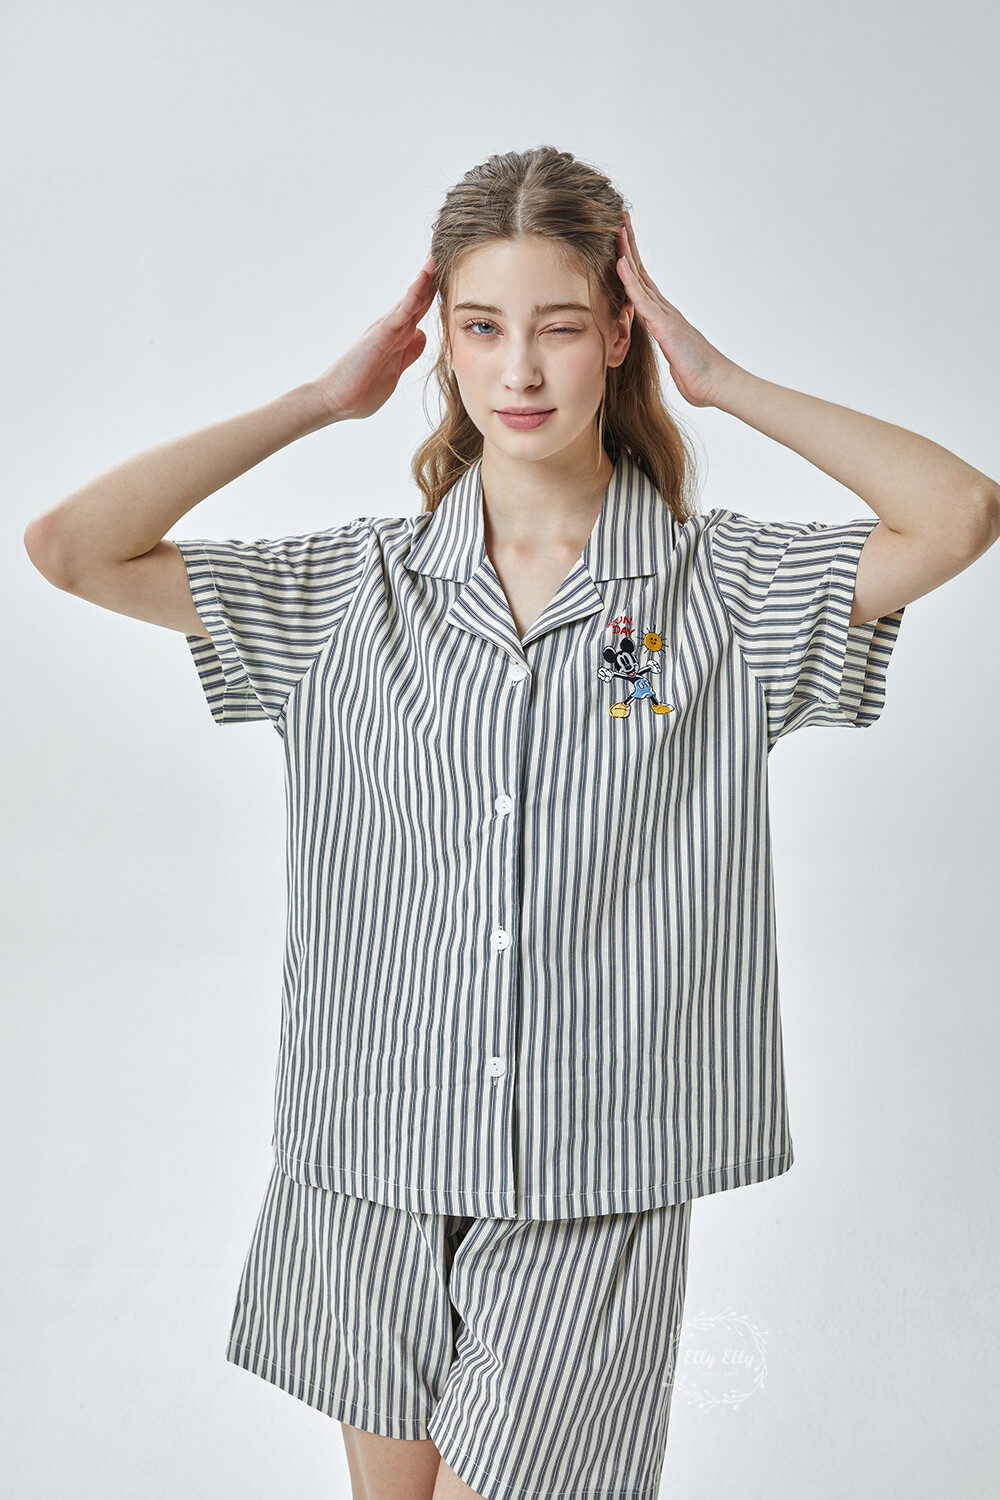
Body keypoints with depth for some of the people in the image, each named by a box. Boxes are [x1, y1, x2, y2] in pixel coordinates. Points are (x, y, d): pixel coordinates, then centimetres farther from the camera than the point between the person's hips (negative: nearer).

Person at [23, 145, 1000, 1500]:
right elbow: (70, 548, -3)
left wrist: (722, 381, -10)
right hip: (374, 1167, 3)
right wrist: (323, 400, -2)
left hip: (596, 1193, -2)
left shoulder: (725, 585, -3)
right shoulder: (355, 590, 1)